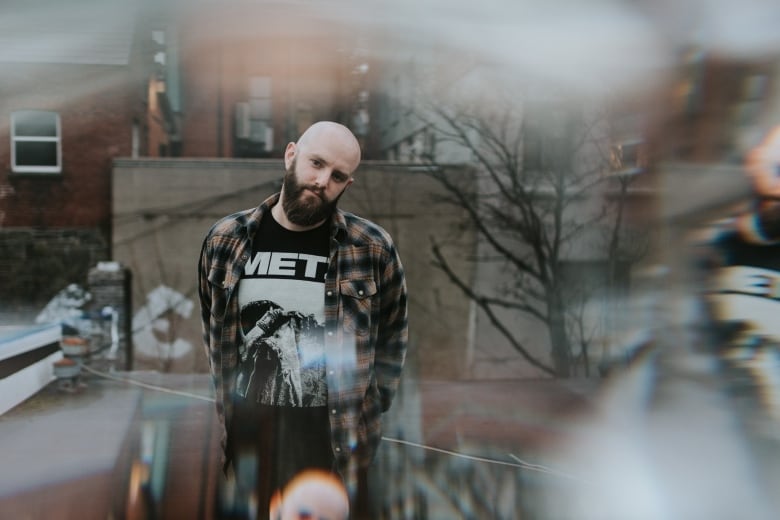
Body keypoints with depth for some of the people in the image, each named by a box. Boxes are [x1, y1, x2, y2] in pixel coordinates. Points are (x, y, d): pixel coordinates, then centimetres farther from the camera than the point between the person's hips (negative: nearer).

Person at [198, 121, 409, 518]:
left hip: (336, 442, -2)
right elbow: (213, 333, 10)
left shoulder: (372, 248, -8)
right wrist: (228, 406, 11)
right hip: (248, 435, 2)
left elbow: (392, 338, 3)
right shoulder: (225, 240, -2)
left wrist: (371, 409, 2)